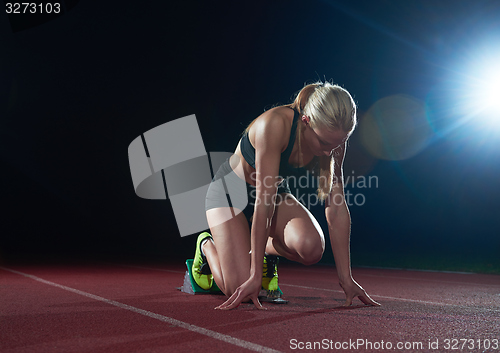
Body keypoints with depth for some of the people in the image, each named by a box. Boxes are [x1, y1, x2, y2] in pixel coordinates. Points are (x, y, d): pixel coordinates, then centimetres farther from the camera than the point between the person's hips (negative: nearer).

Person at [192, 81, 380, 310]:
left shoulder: (333, 140, -18)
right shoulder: (275, 124, -35)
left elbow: (337, 208, -16)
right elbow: (264, 200, -36)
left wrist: (346, 279, -16)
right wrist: (255, 275, -32)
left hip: (277, 191, 4)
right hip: (230, 190, -4)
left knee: (311, 247, -28)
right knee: (241, 290, -15)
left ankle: (268, 249, 7)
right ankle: (207, 246, 17)